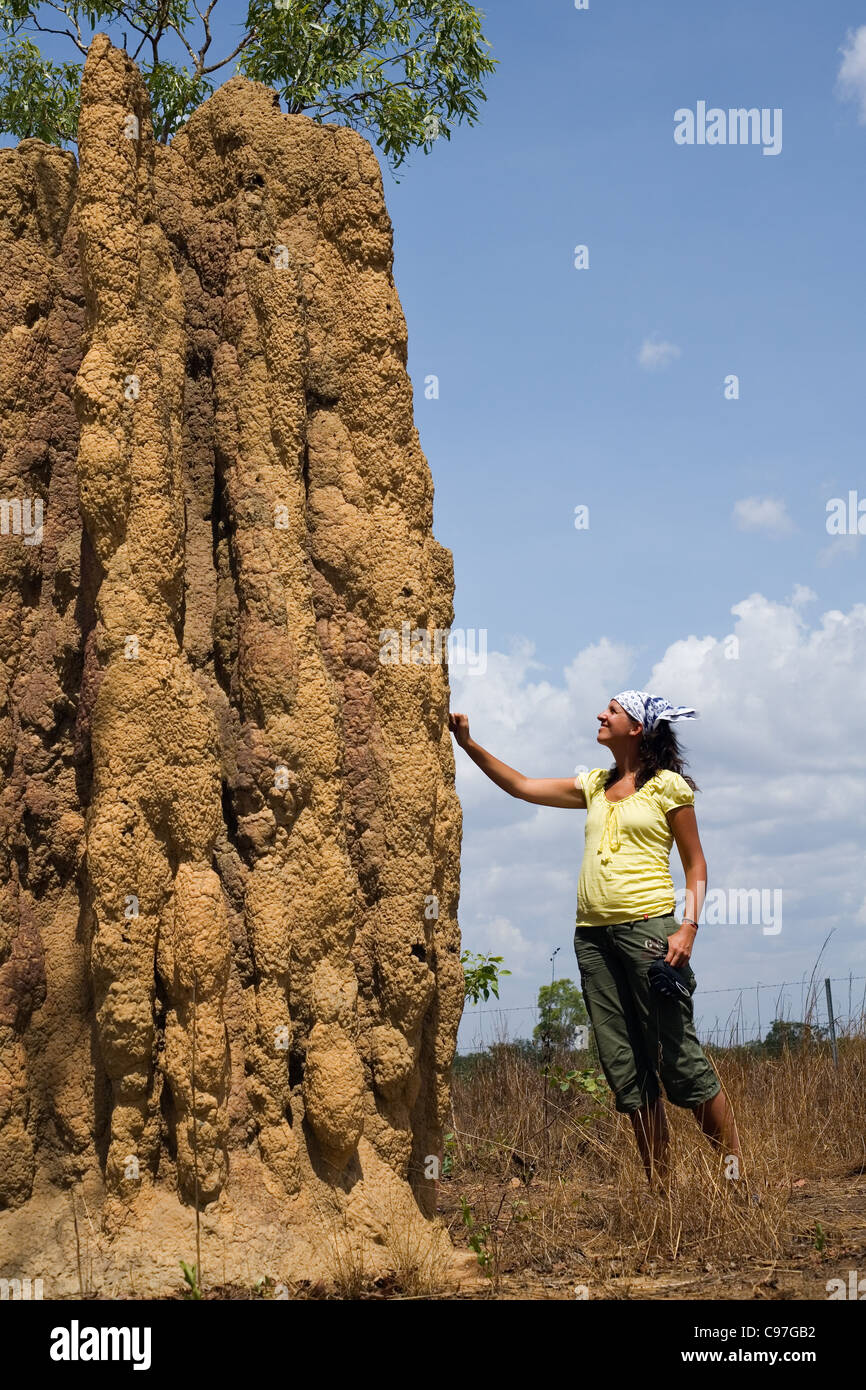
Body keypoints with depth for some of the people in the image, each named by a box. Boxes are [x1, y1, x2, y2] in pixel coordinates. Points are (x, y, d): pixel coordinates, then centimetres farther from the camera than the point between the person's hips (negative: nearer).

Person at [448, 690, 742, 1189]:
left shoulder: (668, 786, 2)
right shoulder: (595, 786, 17)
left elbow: (696, 865, 1)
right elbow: (521, 785, 21)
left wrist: (689, 926, -12)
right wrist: (469, 743, 15)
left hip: (646, 924, -6)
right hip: (593, 934, 6)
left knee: (680, 1057, -7)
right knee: (626, 1068, 4)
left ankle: (738, 1170, 3)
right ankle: (661, 1189, 9)